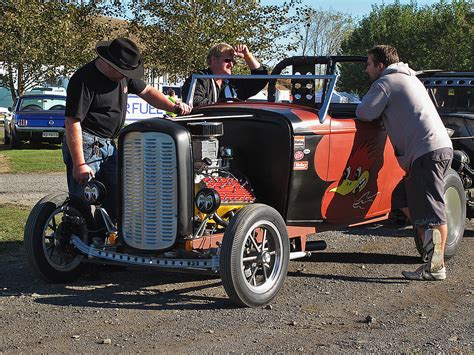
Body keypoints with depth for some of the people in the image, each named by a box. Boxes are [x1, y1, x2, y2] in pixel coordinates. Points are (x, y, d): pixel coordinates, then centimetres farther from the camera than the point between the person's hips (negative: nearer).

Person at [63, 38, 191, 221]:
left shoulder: (123, 75, 9)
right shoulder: (85, 79, -18)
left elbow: (147, 91, 22)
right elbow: (73, 122, -21)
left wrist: (173, 107, 4)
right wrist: (79, 164, -25)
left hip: (108, 144, 9)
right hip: (85, 144, -9)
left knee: (117, 201, 8)